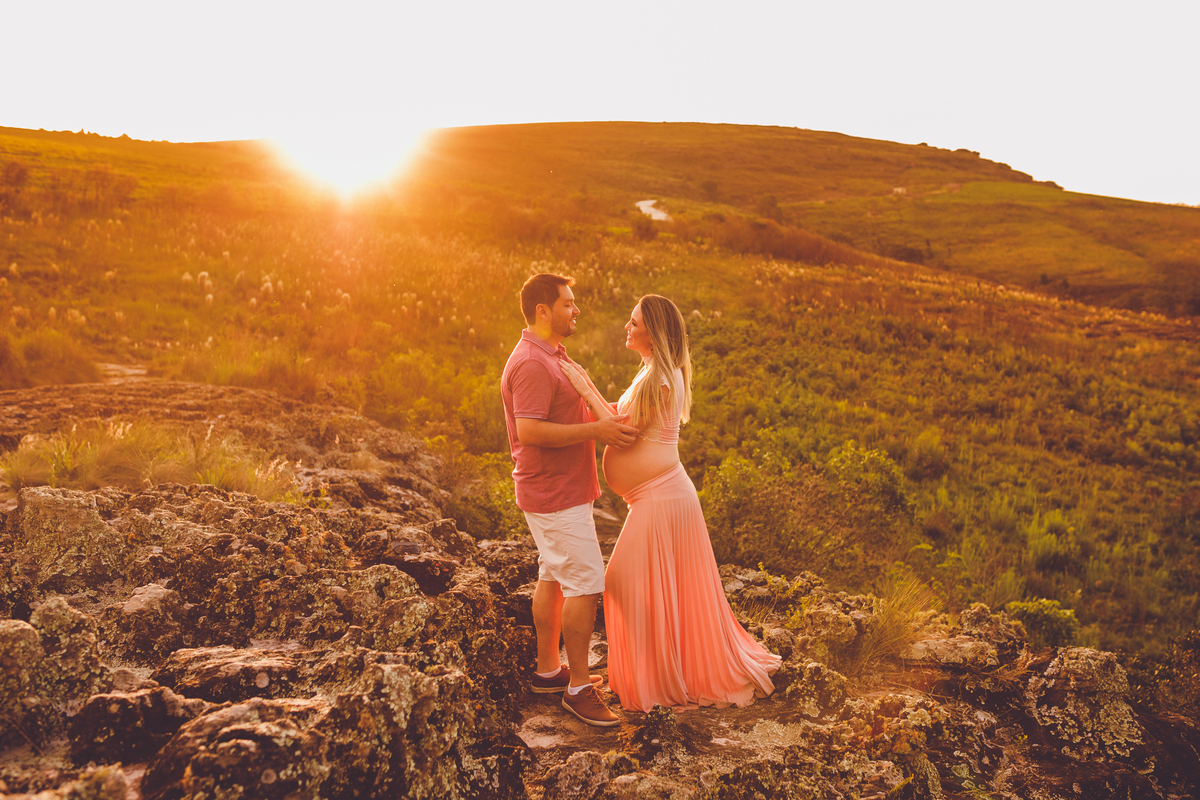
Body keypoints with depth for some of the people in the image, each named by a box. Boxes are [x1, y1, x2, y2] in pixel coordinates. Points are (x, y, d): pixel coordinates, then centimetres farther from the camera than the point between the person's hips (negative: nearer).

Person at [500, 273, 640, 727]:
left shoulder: (551, 356, 14)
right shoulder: (531, 364, -21)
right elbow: (530, 432, -29)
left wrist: (605, 420, 9)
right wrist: (596, 430, -26)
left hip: (556, 489, 11)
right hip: (556, 494, -11)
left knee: (554, 577, 16)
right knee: (586, 583, -7)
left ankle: (548, 669, 28)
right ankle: (578, 688, 3)